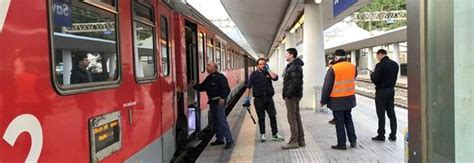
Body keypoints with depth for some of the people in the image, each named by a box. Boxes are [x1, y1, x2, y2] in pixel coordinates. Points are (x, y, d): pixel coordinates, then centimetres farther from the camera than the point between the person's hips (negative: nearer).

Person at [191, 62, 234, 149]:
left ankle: (229, 140, -7)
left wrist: (223, 98, -30)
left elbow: (226, 89, -19)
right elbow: (202, 87, 17)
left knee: (222, 121, -12)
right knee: (215, 121, 15)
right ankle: (219, 139, 26)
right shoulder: (208, 78, 14)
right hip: (212, 102, 9)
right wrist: (195, 85, 2)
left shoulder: (220, 77, -12)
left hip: (219, 102, -9)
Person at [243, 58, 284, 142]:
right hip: (258, 99, -2)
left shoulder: (268, 73, 8)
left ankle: (275, 134, 10)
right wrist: (247, 97, -8)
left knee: (273, 116, 1)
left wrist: (268, 70, -6)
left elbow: (275, 78, -12)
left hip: (269, 98, 2)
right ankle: (262, 135, 17)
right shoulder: (254, 74, 2)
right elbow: (249, 86, -1)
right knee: (261, 118, 6)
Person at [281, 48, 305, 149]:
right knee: (297, 117, 14)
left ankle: (294, 141, 1)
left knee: (292, 118, -5)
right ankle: (300, 140, 21)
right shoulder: (292, 65, 16)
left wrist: (288, 94, -23)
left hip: (291, 96, -11)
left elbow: (295, 82, -25)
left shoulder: (294, 67, -17)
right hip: (294, 95, 11)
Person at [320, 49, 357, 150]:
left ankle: (341, 144, 11)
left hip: (337, 100, -5)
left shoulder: (333, 69, -16)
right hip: (349, 98, 5)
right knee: (348, 119, 20)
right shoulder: (352, 67, 0)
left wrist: (323, 100, -4)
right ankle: (353, 141, 21)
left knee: (339, 122, 4)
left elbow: (327, 86, -12)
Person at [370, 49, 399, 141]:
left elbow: (375, 79, -17)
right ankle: (393, 135, 14)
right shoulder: (395, 64, 6)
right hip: (391, 90, 7)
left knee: (381, 114, 0)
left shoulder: (380, 65, -17)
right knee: (391, 113, 11)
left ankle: (381, 135, 6)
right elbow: (395, 78, 12)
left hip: (381, 91, -7)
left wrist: (372, 74, 1)